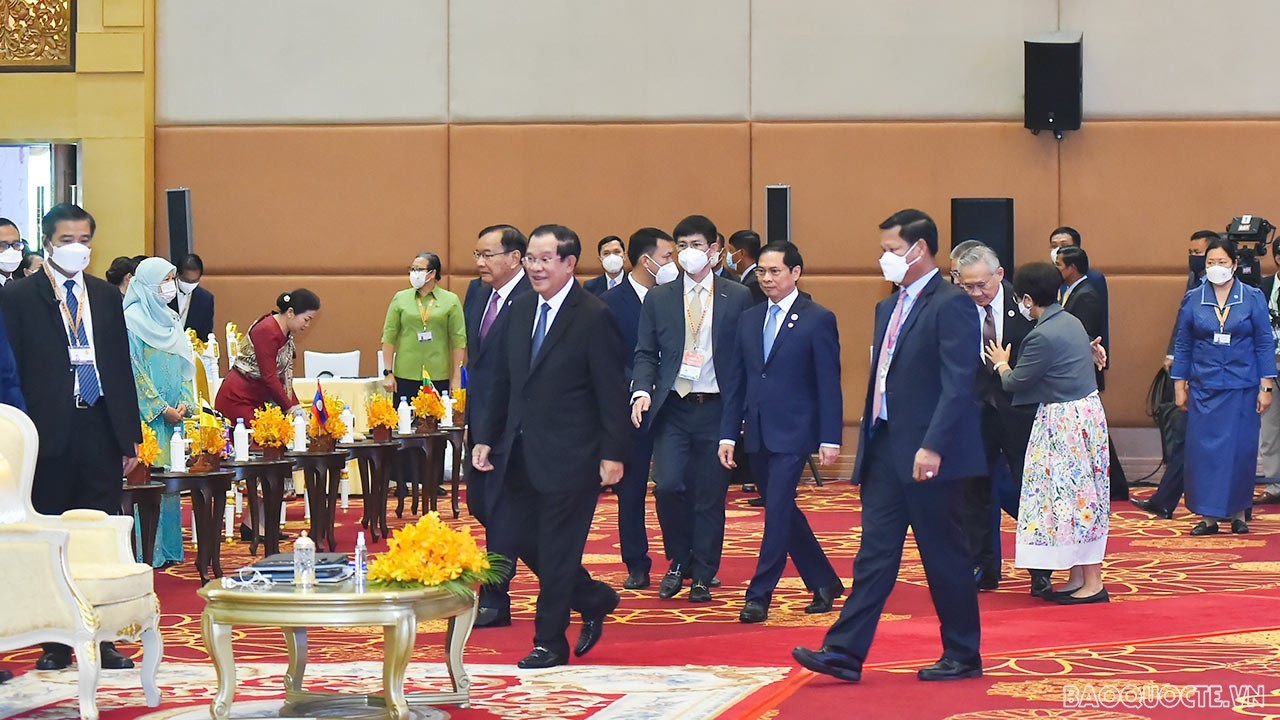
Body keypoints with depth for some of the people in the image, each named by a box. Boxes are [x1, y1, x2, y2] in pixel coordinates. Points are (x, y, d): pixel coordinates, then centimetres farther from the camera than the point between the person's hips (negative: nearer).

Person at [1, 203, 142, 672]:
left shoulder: (107, 297, 13)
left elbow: (121, 367, 14)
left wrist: (131, 434, 10)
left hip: (101, 428, 3)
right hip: (50, 435, -3)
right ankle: (55, 643, 10)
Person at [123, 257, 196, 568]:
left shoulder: (170, 320, 15)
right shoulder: (132, 319, -9)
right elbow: (134, 370, -13)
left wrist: (184, 403, 1)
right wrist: (162, 409, -14)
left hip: (173, 414, 8)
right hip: (146, 415, -8)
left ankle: (168, 548, 13)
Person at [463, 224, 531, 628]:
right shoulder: (477, 292, 10)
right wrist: (469, 416, 15)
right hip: (482, 419, 9)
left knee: (500, 510, -3)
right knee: (479, 504, 14)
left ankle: (494, 602, 4)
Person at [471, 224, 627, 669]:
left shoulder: (594, 317, -11)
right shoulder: (519, 311, 9)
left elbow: (611, 392, -11)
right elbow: (503, 382, 14)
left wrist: (613, 453, -14)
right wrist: (486, 436, 9)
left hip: (569, 455, -7)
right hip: (521, 453, 7)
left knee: (557, 550, 1)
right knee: (526, 541, 11)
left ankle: (550, 642, 13)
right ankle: (595, 601, 31)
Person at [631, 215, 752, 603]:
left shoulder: (738, 298, 4)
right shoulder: (658, 298, 9)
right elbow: (645, 353, 10)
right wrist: (642, 391, -8)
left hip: (716, 409, -1)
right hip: (673, 407, 1)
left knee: (710, 496, 2)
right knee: (668, 485, -13)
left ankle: (702, 577, 15)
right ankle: (679, 560, 10)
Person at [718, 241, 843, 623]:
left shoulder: (818, 320, -4)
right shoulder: (749, 319, 11)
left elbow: (829, 384, -7)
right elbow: (735, 380, 12)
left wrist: (830, 439, -11)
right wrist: (728, 433, 6)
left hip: (793, 433, -6)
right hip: (757, 434, 6)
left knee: (778, 510, -10)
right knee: (782, 511, 11)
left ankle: (759, 595, -4)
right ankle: (824, 583, 24)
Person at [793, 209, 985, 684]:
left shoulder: (951, 305, -12)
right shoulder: (888, 307, 16)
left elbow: (958, 384, -19)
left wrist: (932, 446, -25)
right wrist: (868, 442, 17)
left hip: (929, 454, -8)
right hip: (885, 449, 8)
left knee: (944, 556, 2)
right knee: (875, 552, 5)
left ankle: (963, 655, 14)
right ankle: (845, 652, 3)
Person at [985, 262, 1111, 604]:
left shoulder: (1043, 336, -19)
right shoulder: (1071, 321, 8)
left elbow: (1015, 383, -11)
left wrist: (1001, 363, 8)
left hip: (1065, 422, -9)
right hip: (1086, 411, 9)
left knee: (1072, 497, -3)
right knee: (1080, 496, 12)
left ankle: (1092, 583, 0)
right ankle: (1078, 579, 17)